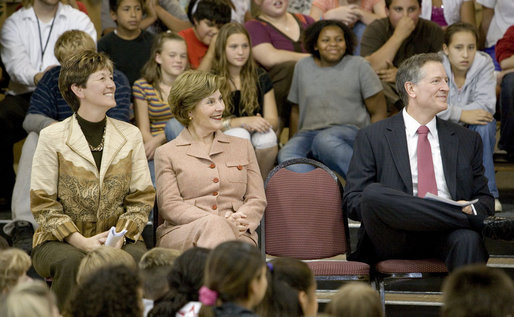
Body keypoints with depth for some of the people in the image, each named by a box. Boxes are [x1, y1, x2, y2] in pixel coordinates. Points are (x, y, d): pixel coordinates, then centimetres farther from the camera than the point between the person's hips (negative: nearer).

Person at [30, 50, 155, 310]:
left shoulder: (130, 135, 10)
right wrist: (82, 241, -16)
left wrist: (121, 235, -11)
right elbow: (43, 203, -3)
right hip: (60, 240, -2)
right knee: (72, 263, -35)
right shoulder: (52, 138, -1)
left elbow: (142, 198, 8)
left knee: (138, 258, -31)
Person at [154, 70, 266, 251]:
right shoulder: (166, 153, 14)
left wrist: (239, 219, -9)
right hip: (182, 233, -2)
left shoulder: (243, 147, 24)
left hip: (237, 235, 2)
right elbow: (170, 206, 2)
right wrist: (217, 221, -15)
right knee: (213, 226, -39)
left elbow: (257, 199, 17)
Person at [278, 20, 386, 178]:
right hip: (309, 133, 3)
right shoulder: (302, 67, 15)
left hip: (348, 131, -3)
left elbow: (378, 113, 5)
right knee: (286, 156, -31)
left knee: (325, 141, -39)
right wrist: (293, 141, 7)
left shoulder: (358, 66, 5)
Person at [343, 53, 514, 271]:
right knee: (372, 192, -33)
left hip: (446, 237, 1)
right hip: (395, 241, -1)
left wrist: (471, 209, -4)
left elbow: (485, 198, 23)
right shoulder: (371, 137, 12)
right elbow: (352, 201, 5)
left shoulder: (467, 140, 22)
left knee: (467, 239, -36)